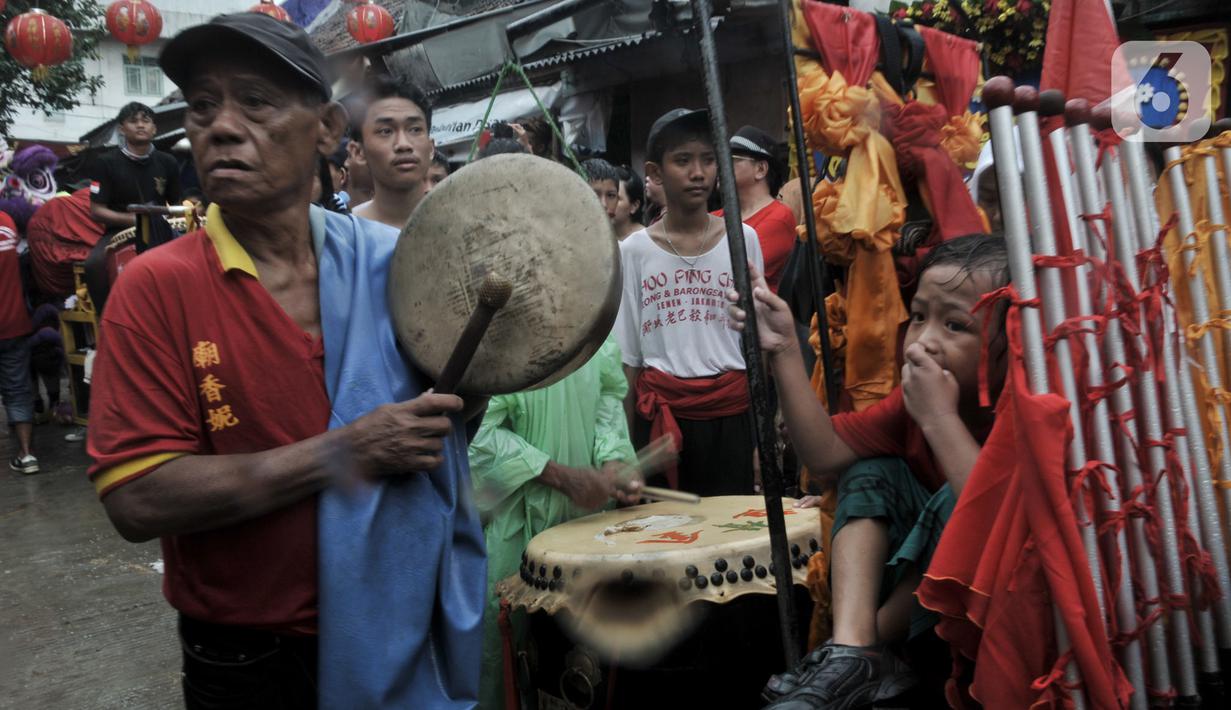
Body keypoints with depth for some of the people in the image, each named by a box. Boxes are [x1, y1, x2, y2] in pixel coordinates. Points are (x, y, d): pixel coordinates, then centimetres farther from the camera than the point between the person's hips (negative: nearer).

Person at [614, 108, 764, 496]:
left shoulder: (742, 240, 1)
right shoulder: (634, 250, 0)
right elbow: (627, 360, 4)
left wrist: (761, 435, 5)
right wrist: (626, 446, 3)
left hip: (730, 413, 0)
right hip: (660, 414, 0)